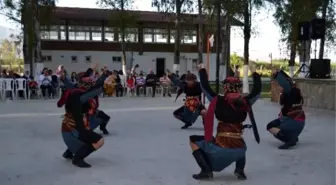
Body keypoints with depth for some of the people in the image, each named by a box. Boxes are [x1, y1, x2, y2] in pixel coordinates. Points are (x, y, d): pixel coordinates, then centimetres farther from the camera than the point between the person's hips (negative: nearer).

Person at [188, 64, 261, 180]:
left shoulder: (218, 101, -5)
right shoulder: (246, 102, 2)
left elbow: (205, 87, 5)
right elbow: (257, 89, 17)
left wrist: (202, 70, 20)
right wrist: (254, 73, 31)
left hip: (221, 147, -4)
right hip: (239, 149, 4)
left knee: (193, 140, 17)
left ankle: (206, 170, 3)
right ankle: (240, 170, 18)